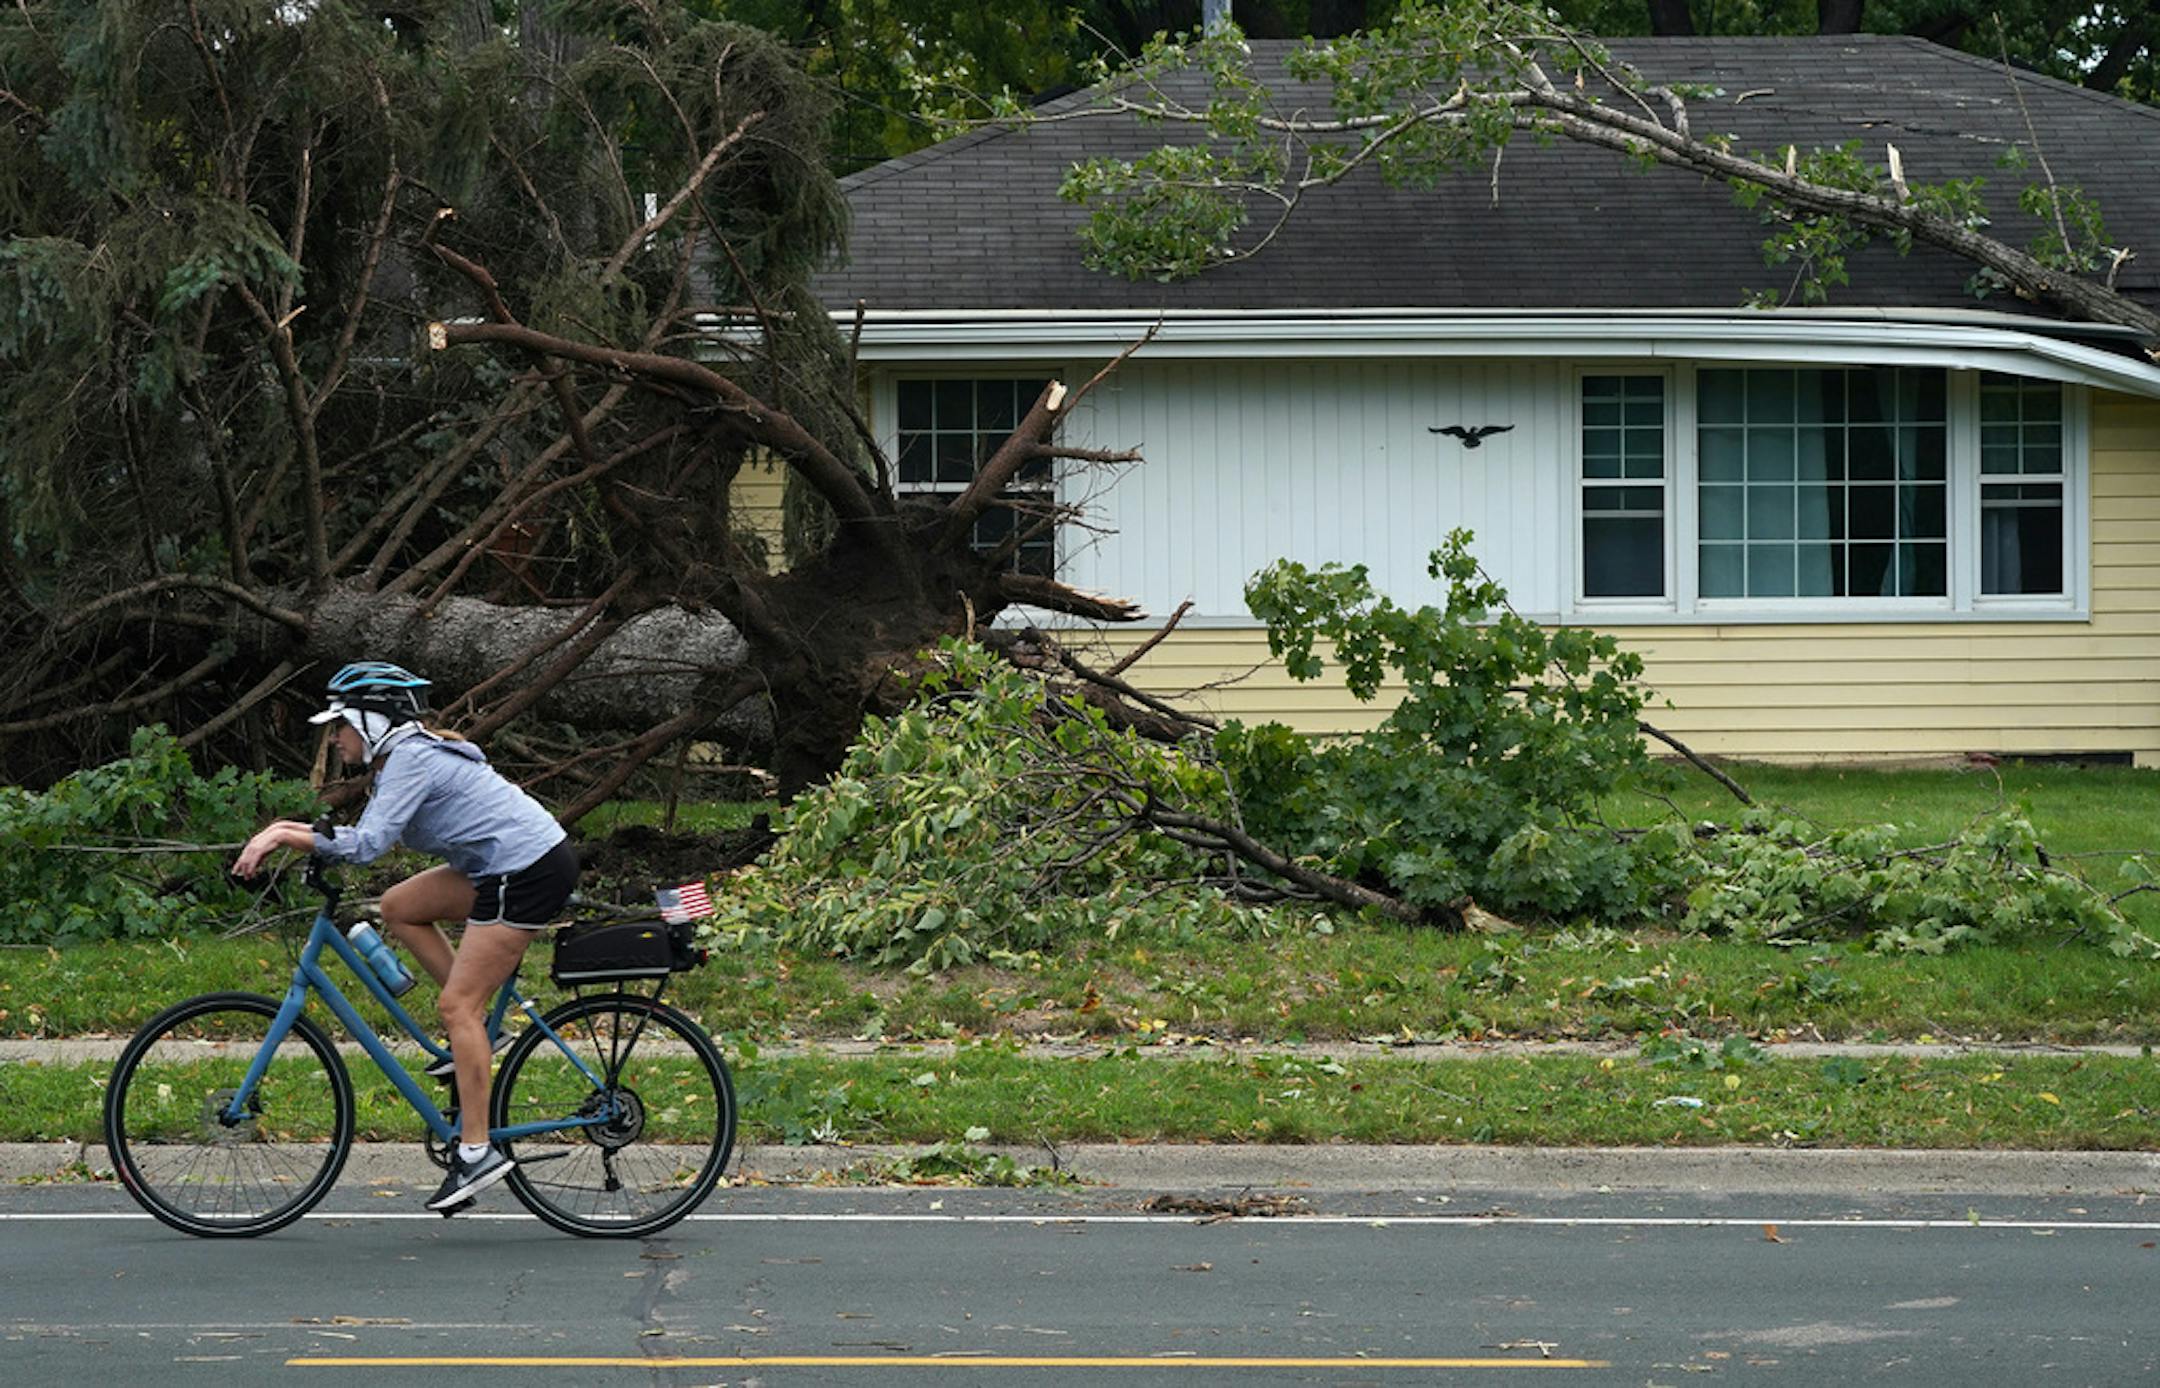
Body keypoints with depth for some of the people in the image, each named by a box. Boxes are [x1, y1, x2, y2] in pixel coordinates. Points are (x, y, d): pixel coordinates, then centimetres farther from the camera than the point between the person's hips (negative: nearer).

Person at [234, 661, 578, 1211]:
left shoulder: (411, 759, -15)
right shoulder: (406, 754, 15)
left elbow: (366, 844, -24)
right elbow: (369, 834, 16)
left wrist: (285, 836, -20)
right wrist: (285, 830, 6)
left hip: (529, 872, -10)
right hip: (506, 867, 10)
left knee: (456, 1005, -9)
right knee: (400, 907, 15)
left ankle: (477, 1150, -8)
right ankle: (477, 1030, 14)